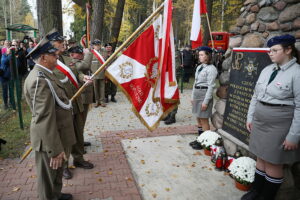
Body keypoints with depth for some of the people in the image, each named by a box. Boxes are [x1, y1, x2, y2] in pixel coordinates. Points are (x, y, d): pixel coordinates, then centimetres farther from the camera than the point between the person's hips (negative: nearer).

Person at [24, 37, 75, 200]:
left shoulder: (44, 75, 7)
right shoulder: (40, 80, -26)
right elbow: (45, 119, -29)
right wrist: (55, 149, -26)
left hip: (55, 134, 10)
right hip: (49, 139, -10)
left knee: (56, 172, 28)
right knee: (49, 177, 11)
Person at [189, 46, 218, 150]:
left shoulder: (211, 69, -11)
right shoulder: (199, 67, 14)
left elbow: (211, 86, -15)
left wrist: (206, 101, -17)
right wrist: (193, 97, 16)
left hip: (204, 94, -8)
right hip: (197, 94, 8)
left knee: (204, 120, -1)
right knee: (198, 118, 15)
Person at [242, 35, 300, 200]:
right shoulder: (267, 70, 6)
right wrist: (250, 117, 10)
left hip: (279, 125, -6)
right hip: (260, 121, 6)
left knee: (273, 163, 7)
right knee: (261, 158, 17)